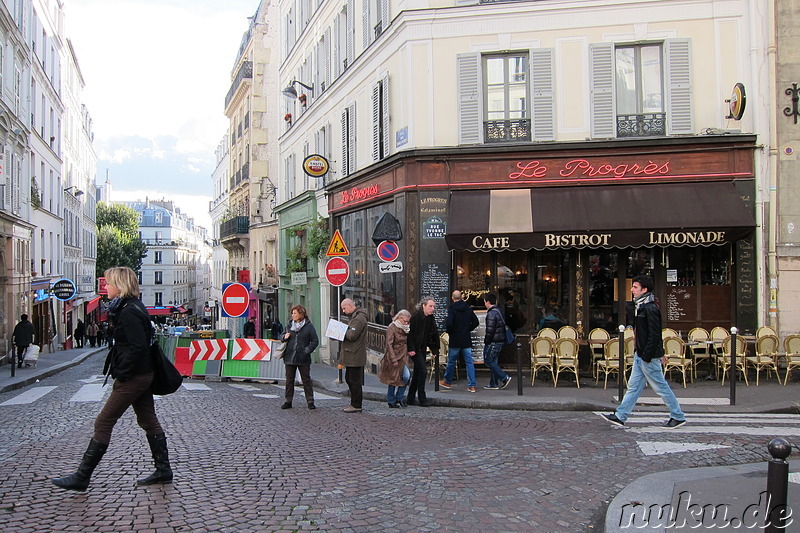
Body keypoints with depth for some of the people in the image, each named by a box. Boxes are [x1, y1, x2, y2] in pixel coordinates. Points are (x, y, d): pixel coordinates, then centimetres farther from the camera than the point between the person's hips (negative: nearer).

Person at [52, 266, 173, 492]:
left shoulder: (128, 312, -19)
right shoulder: (134, 307, 12)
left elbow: (138, 346, -25)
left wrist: (120, 373, -18)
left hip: (132, 378, -10)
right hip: (142, 375, 10)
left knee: (103, 423, -2)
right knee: (149, 421, 14)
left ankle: (81, 477, 8)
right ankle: (163, 470, 20)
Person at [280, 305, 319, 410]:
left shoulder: (309, 326, -2)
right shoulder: (290, 325, 10)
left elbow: (315, 341, -2)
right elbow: (283, 339, 20)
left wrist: (307, 350, -13)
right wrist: (285, 337, -2)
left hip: (303, 358, -4)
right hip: (289, 357, 4)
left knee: (306, 380, 3)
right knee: (289, 380, 9)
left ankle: (310, 402, 9)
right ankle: (288, 401, 18)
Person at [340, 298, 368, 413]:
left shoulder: (359, 318, -17)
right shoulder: (354, 317, 18)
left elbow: (352, 335, -23)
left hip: (355, 356, -11)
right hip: (351, 356, 11)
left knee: (355, 381, -4)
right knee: (349, 379, 16)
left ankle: (356, 405, 3)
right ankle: (354, 403, 23)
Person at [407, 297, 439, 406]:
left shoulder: (431, 318, 8)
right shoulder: (415, 316, -15)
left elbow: (433, 335, 15)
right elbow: (409, 333, -16)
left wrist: (434, 349, 8)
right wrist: (410, 349, -20)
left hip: (422, 349, 8)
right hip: (415, 350, -8)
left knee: (417, 373, 11)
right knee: (423, 371, -11)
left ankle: (411, 399, 19)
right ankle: (422, 398, -2)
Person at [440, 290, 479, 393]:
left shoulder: (451, 309, -12)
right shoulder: (468, 309, 3)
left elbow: (449, 323, -22)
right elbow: (476, 322, 7)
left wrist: (448, 331, -3)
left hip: (455, 340, -3)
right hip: (467, 340, 3)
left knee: (451, 361, 12)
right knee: (469, 362, 4)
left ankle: (447, 381, 26)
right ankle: (472, 385, 2)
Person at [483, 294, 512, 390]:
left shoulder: (491, 313, -17)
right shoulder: (498, 311, 14)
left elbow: (490, 330, -20)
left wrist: (486, 342, -11)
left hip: (493, 342, -10)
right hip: (500, 341, 10)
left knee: (488, 361, -3)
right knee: (494, 362, 13)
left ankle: (504, 378, -7)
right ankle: (494, 384, 15)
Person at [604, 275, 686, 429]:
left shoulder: (650, 308, -18)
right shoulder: (640, 306, 12)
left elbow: (654, 335, -21)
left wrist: (647, 356, -21)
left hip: (649, 357, -10)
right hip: (640, 354, 10)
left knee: (661, 387, 2)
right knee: (633, 386, 10)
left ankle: (678, 417, 15)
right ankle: (620, 416, 13)